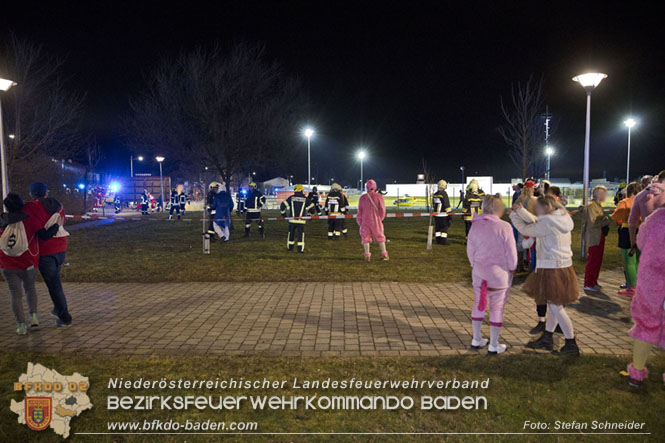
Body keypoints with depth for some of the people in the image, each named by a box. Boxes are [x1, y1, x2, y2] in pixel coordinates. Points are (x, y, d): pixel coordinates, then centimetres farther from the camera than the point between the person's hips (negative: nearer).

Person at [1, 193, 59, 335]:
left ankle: (21, 325, 8)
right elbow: (45, 236, -15)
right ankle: (33, 315, 13)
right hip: (28, 264, -1)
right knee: (30, 288, 23)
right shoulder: (29, 219, -10)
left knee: (15, 294, 9)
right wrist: (57, 225, 0)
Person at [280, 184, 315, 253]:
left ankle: (290, 247, 26)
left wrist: (284, 214, 16)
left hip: (292, 220, 1)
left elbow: (282, 205, 2)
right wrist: (312, 212, 26)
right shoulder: (306, 199, 0)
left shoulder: (291, 198, 2)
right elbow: (311, 207, 3)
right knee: (301, 234, 6)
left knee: (291, 233, 16)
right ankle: (300, 249, 1)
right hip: (301, 221, -1)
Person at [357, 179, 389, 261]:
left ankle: (367, 255, -2)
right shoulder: (378, 196, -5)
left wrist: (359, 221, 14)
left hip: (365, 221, 1)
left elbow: (360, 211, 5)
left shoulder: (362, 197, 2)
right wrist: (380, 218, 10)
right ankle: (384, 254, 10)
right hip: (376, 221, -1)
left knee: (366, 237, 6)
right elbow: (382, 209, -5)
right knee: (380, 237, 9)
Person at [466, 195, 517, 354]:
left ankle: (476, 339, 28)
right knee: (497, 308, 6)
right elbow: (511, 253, -11)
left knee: (478, 305, 17)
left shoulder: (475, 226, -1)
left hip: (479, 272, 4)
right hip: (500, 274, -4)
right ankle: (493, 345, 14)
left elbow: (470, 251, 6)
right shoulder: (504, 227, -15)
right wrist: (511, 269, 6)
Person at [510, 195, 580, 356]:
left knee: (556, 307, -1)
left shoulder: (547, 222, -18)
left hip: (552, 269, -10)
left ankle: (571, 345, 7)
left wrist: (514, 215, 7)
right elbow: (536, 223, 14)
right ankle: (546, 339, 30)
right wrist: (521, 211, 7)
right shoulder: (562, 218, 10)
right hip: (564, 266, 10)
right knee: (554, 305, 17)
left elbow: (525, 230, -8)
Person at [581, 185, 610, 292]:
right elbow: (593, 221, -20)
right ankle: (588, 284, 0)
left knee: (598, 260, 12)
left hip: (600, 237, 9)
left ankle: (594, 282, 21)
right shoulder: (590, 206, -13)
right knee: (592, 260, -6)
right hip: (594, 238, -9)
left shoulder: (598, 205, 16)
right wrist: (606, 219, -13)